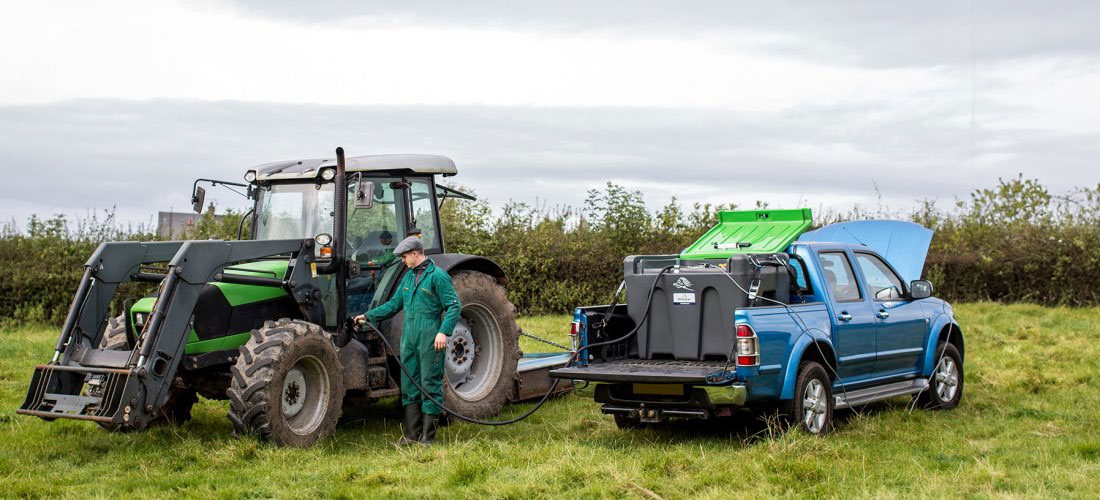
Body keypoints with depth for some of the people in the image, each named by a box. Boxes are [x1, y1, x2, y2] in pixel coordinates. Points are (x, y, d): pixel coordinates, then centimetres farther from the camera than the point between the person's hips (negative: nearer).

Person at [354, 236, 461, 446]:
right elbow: (394, 304, 24)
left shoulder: (437, 276, -7)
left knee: (430, 385, -3)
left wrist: (444, 332, -20)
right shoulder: (409, 277, 16)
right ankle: (412, 434, 15)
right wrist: (368, 316, 19)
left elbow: (454, 306, -11)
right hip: (409, 337, 8)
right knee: (409, 385, 9)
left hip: (429, 339, -8)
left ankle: (428, 436, 2)